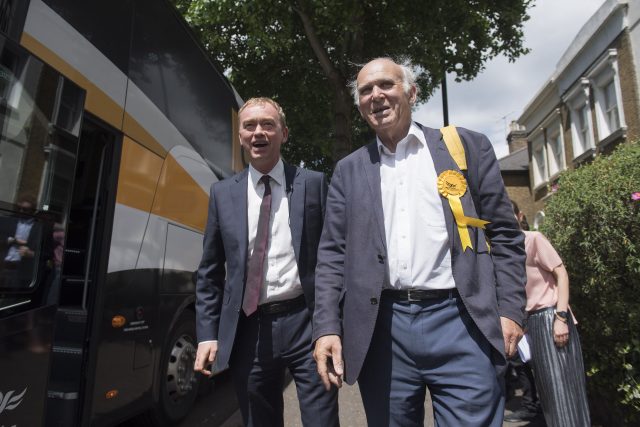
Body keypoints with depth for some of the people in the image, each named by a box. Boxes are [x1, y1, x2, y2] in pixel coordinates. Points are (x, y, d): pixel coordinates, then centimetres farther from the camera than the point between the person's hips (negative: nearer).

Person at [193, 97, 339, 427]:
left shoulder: (313, 183, 1)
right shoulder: (222, 193, 7)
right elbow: (210, 271, 9)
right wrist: (207, 334, 3)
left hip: (306, 323, -2)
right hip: (248, 330, 3)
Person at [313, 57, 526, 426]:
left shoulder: (467, 147, 6)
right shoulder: (349, 171, 11)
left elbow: (504, 233, 5)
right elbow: (333, 254, 6)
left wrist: (510, 309, -3)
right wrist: (328, 326, -2)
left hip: (459, 320, -1)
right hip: (381, 328, 2)